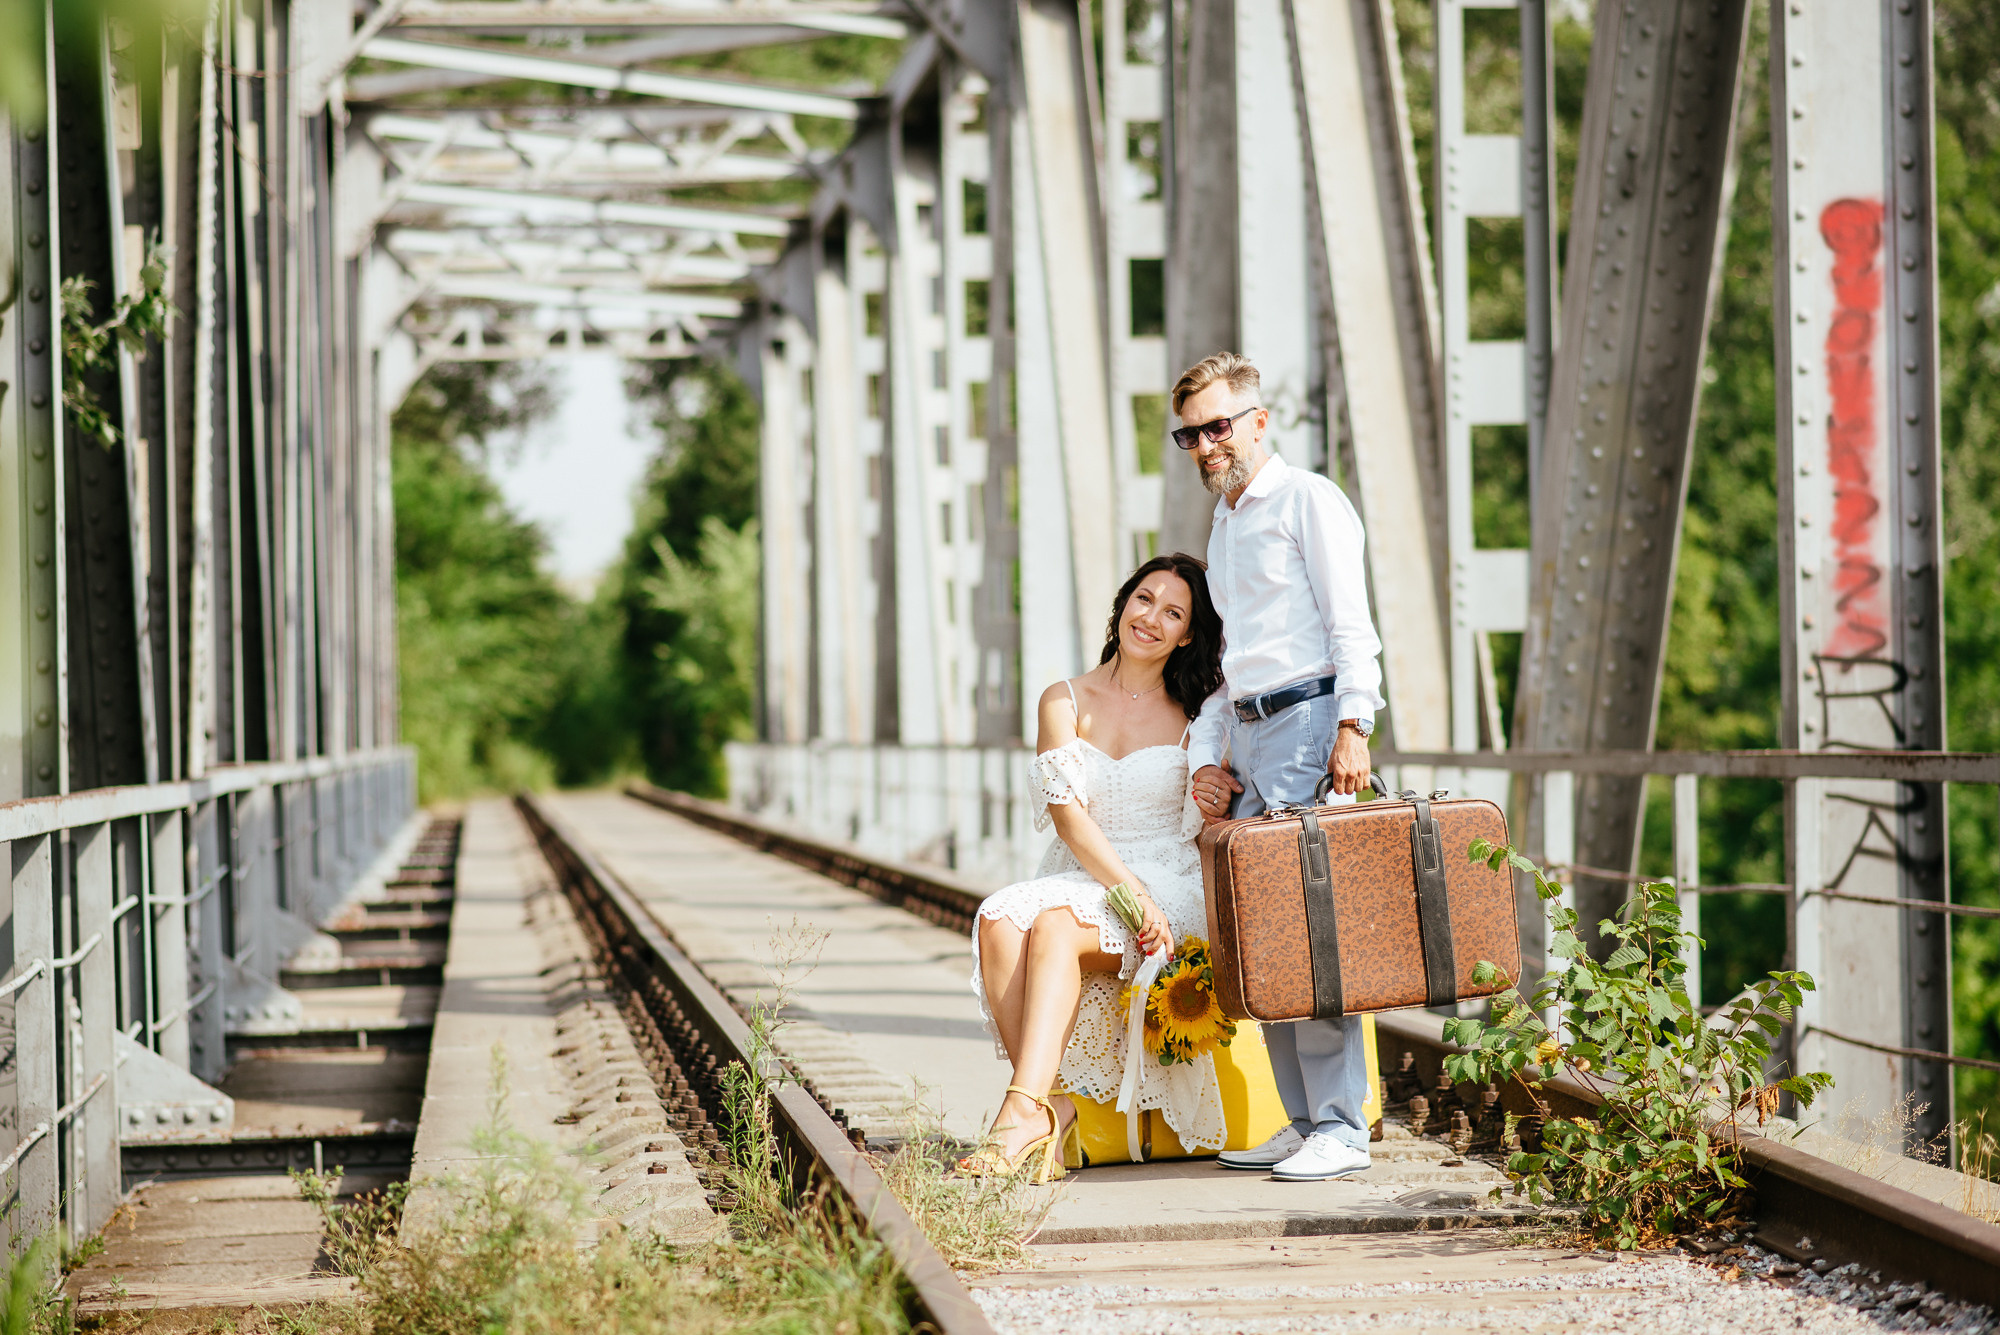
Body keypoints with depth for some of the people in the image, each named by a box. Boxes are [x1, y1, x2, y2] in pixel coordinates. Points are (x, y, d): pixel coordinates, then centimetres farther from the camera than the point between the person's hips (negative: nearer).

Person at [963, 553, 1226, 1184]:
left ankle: (1024, 1109, -46)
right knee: (1001, 920, -32)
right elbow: (1069, 816, -2)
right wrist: (1131, 891, -16)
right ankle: (1051, 1108, -37)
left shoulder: (1197, 717, 9)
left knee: (1056, 923, -34)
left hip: (1170, 889, -2)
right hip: (1080, 878, 2)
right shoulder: (1066, 702, 11)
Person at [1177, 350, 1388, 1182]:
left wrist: (1352, 726, -20)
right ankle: (1302, 1122, 10)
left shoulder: (1307, 501, 0)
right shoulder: (1222, 528, 25)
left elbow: (1351, 625, -8)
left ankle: (1341, 1128, -13)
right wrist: (1203, 755, 13)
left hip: (1309, 718, -8)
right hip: (1248, 737, 8)